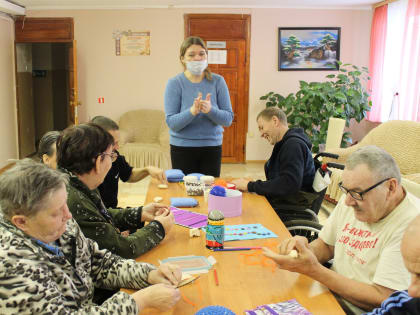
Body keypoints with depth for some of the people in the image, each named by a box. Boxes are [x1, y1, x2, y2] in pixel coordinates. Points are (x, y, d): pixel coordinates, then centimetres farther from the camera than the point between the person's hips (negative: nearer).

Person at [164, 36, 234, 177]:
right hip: (182, 148, -1)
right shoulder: (174, 83, -5)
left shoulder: (218, 81, -1)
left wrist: (210, 110, -22)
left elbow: (228, 119, -3)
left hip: (212, 147, 2)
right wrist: (192, 111, -27)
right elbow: (172, 123, -11)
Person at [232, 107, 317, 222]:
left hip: (291, 215, -9)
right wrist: (252, 183, 2)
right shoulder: (285, 144, 17)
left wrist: (250, 186, -18)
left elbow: (288, 185, -26)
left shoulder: (294, 145, -16)